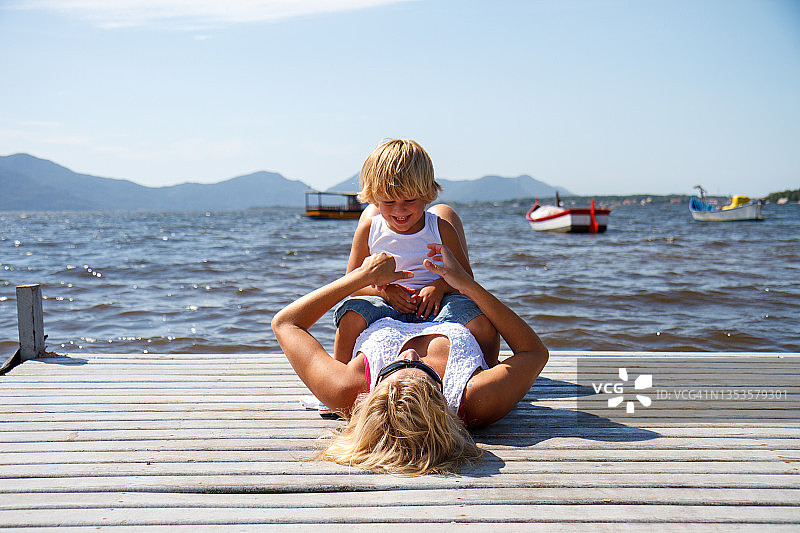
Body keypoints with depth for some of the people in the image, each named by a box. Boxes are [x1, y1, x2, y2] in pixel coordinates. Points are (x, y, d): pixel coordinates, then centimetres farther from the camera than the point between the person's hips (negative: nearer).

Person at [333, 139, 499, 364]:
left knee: (484, 324, -29)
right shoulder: (369, 229, 0)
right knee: (352, 316, -33)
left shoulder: (441, 229, -3)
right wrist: (383, 290, -17)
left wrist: (440, 286, -19)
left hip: (433, 304, 0)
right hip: (386, 304, 1)